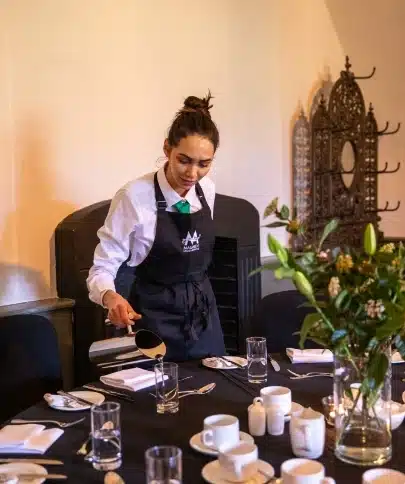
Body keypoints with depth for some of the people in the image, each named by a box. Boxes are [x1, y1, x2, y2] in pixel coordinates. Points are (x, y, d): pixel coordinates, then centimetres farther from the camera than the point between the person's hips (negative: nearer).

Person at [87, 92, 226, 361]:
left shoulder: (207, 190, -2)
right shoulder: (134, 197, -20)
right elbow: (102, 267, -17)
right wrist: (110, 297, -37)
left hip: (203, 311, 5)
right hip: (156, 317, -5)